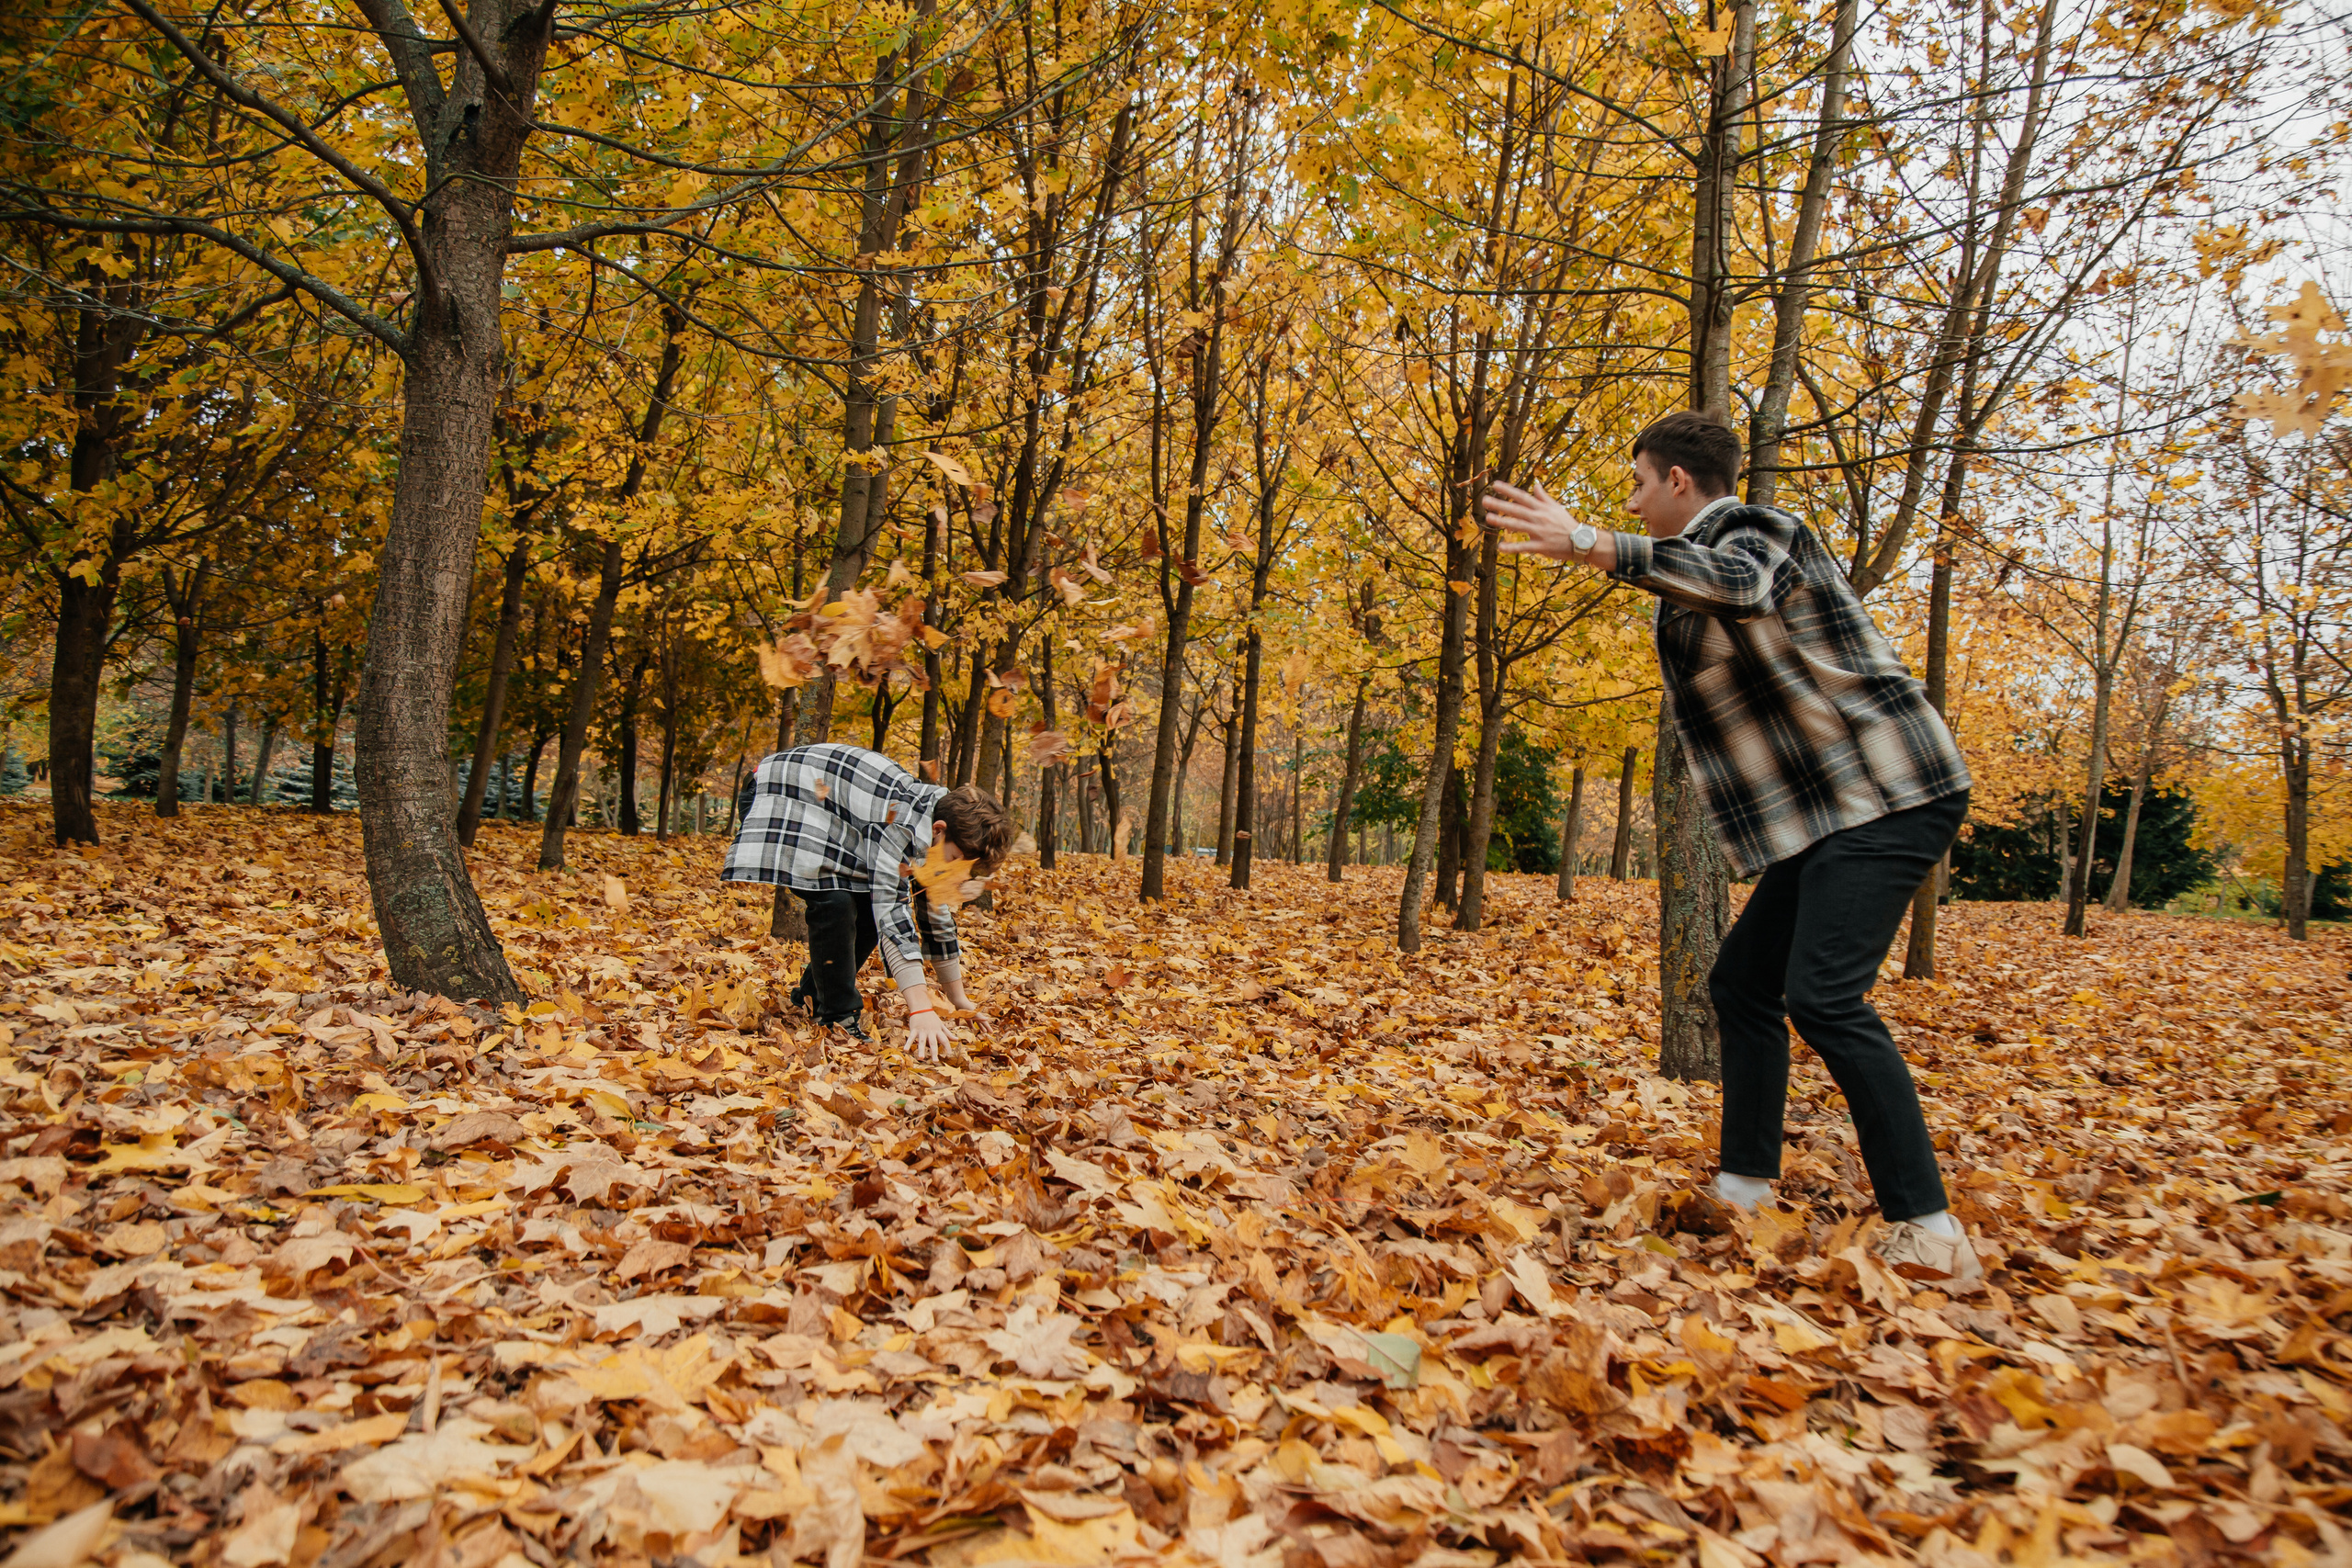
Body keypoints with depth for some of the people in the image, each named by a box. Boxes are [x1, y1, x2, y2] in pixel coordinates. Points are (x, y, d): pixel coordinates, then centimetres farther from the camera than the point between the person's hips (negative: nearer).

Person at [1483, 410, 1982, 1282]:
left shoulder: (1753, 531, -11)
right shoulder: (1713, 557, 20)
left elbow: (1738, 584, -37)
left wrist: (1591, 546, -50)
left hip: (1886, 797, -11)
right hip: (1825, 814, 11)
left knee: (1823, 996, -21)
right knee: (1742, 983, 10)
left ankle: (1928, 1230, -14)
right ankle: (1743, 1193, 17)